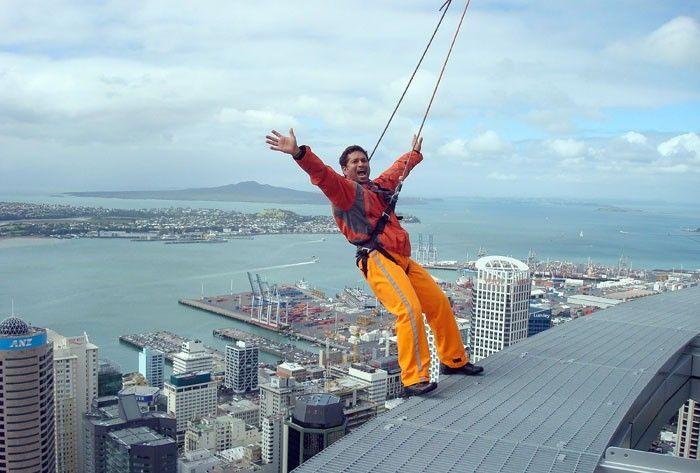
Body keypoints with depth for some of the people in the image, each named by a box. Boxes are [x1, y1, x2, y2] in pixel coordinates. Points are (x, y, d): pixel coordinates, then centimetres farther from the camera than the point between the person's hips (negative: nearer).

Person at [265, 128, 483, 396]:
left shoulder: (378, 187, 24)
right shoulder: (344, 189, -1)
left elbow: (398, 170, 44)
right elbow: (322, 174, -21)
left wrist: (414, 153, 58)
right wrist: (299, 153, -37)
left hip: (402, 260, 9)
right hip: (377, 260, -9)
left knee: (439, 304, 13)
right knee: (409, 311, -25)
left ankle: (454, 361, 30)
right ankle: (413, 380, -19)